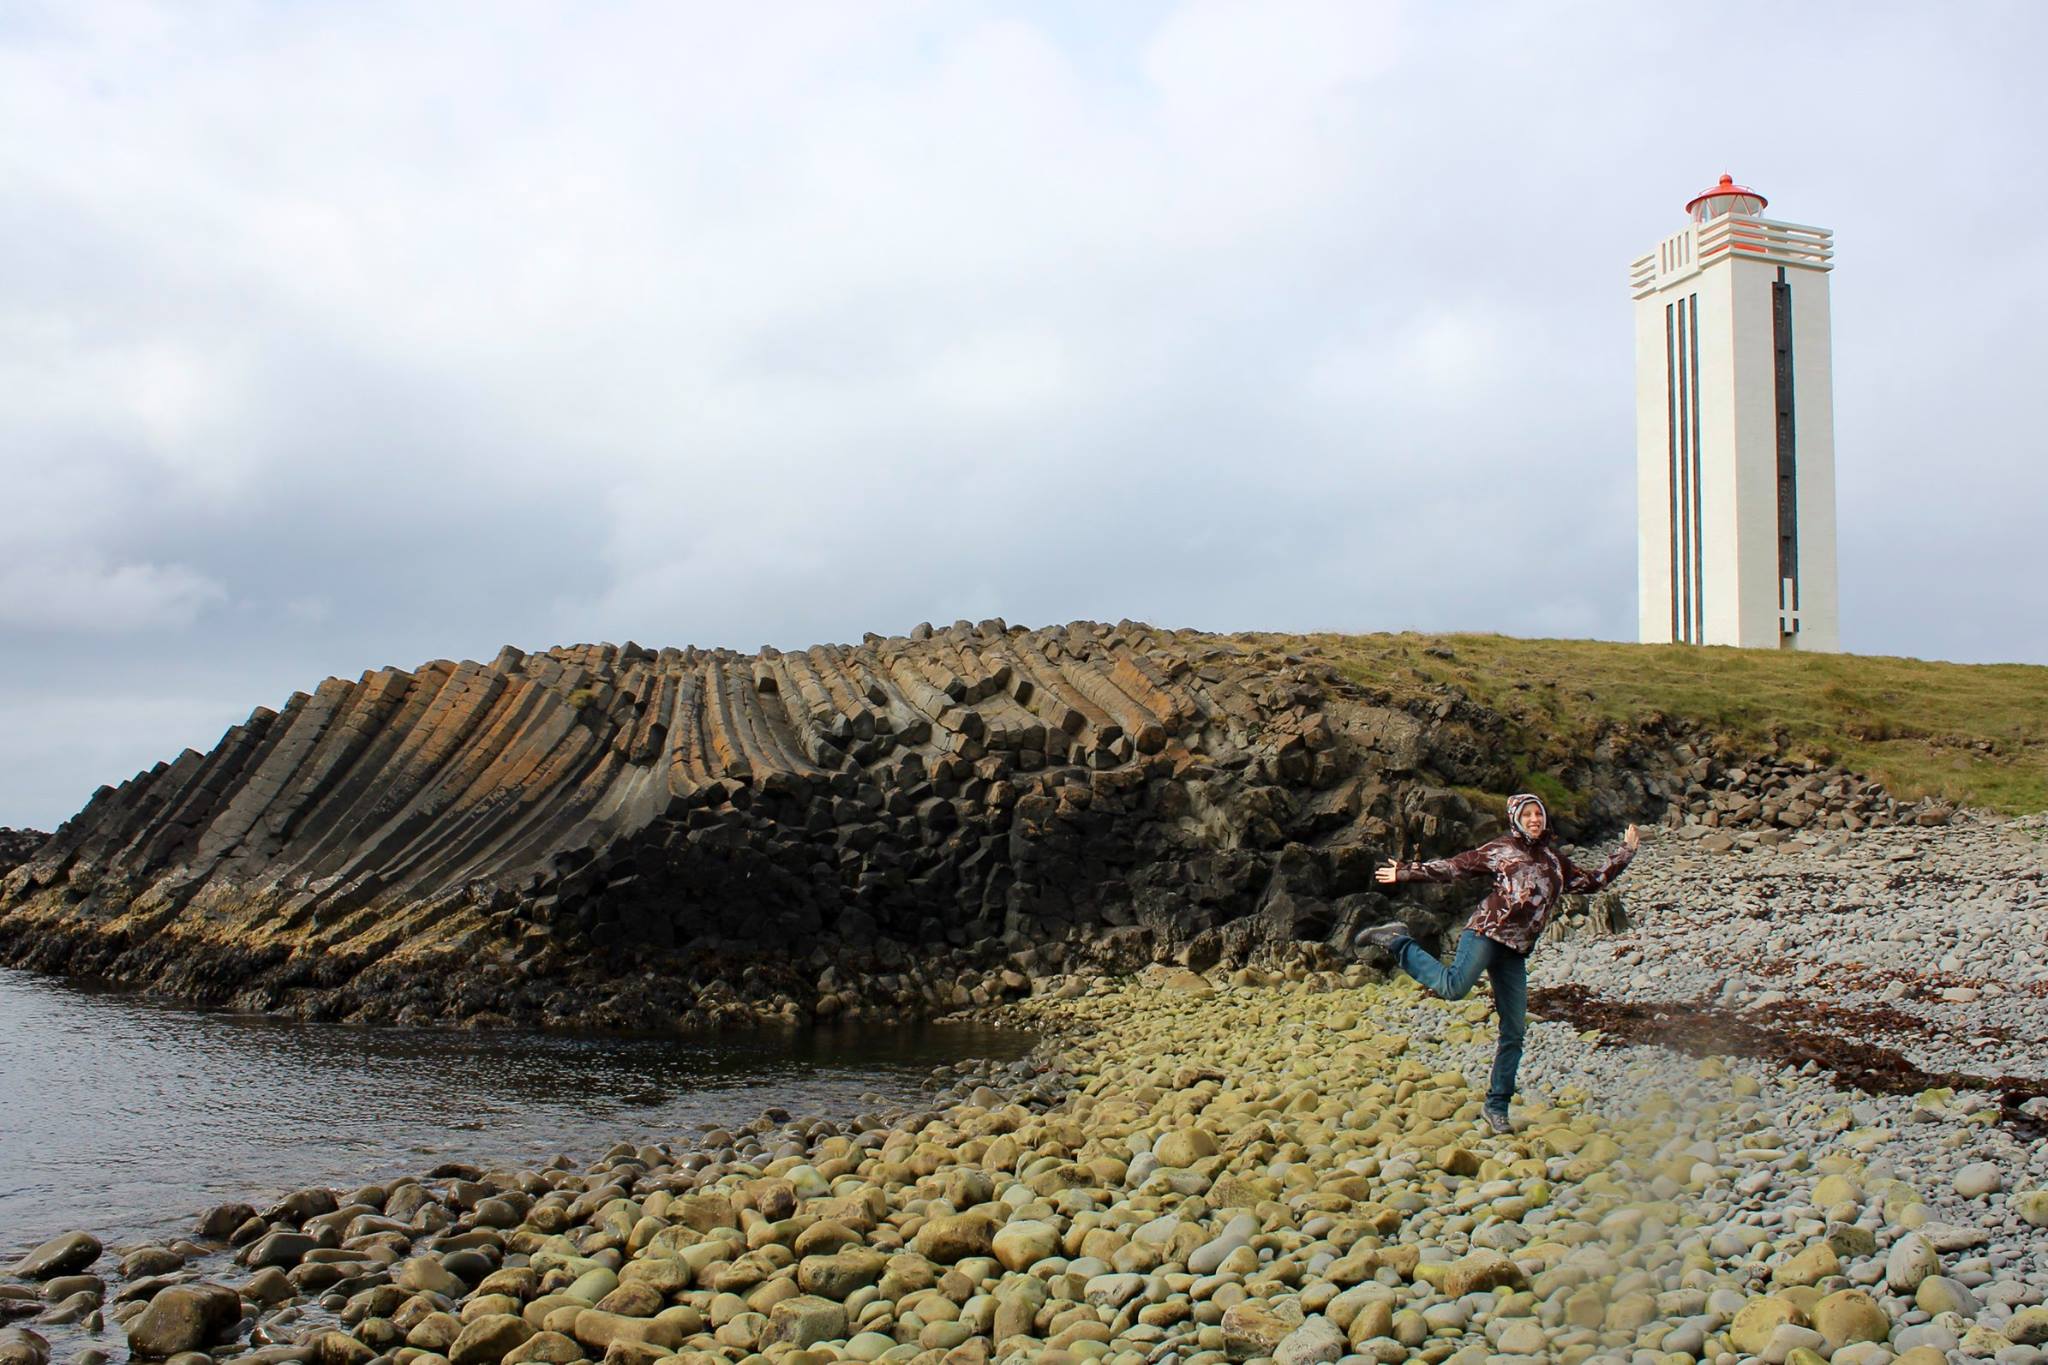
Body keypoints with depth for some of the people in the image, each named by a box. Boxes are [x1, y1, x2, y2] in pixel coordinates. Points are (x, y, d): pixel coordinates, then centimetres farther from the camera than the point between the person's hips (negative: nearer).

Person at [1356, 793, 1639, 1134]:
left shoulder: (1555, 860, 21)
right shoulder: (1500, 850, 7)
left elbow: (1592, 881, 32)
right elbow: (1453, 867, 7)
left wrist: (1625, 852, 29)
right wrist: (1406, 872, 2)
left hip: (1515, 950, 5)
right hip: (1487, 931, -5)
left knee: (1514, 1031, 1)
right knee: (1454, 987, -30)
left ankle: (1496, 1106, 9)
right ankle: (1397, 942, -9)